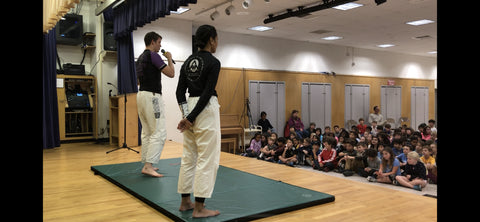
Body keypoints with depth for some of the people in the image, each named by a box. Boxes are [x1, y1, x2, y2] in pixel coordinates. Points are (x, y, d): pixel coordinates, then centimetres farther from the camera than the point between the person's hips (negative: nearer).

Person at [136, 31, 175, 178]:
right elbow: (171, 73, -13)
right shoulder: (153, 55, -11)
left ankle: (146, 164, 18)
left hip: (141, 94, 10)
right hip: (152, 96, -10)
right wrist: (169, 59, 2)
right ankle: (148, 166, -14)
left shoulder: (140, 58, 18)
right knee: (159, 133, -10)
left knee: (147, 132, 13)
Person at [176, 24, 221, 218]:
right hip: (206, 110, -8)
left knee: (189, 157, 14)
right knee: (207, 159, -1)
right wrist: (190, 118, -12)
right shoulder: (213, 62, -10)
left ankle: (185, 202, 24)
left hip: (190, 109, 8)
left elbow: (180, 92, 7)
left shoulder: (188, 61, 11)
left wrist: (187, 116, 2)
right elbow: (207, 93, -16)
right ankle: (199, 208, 5)